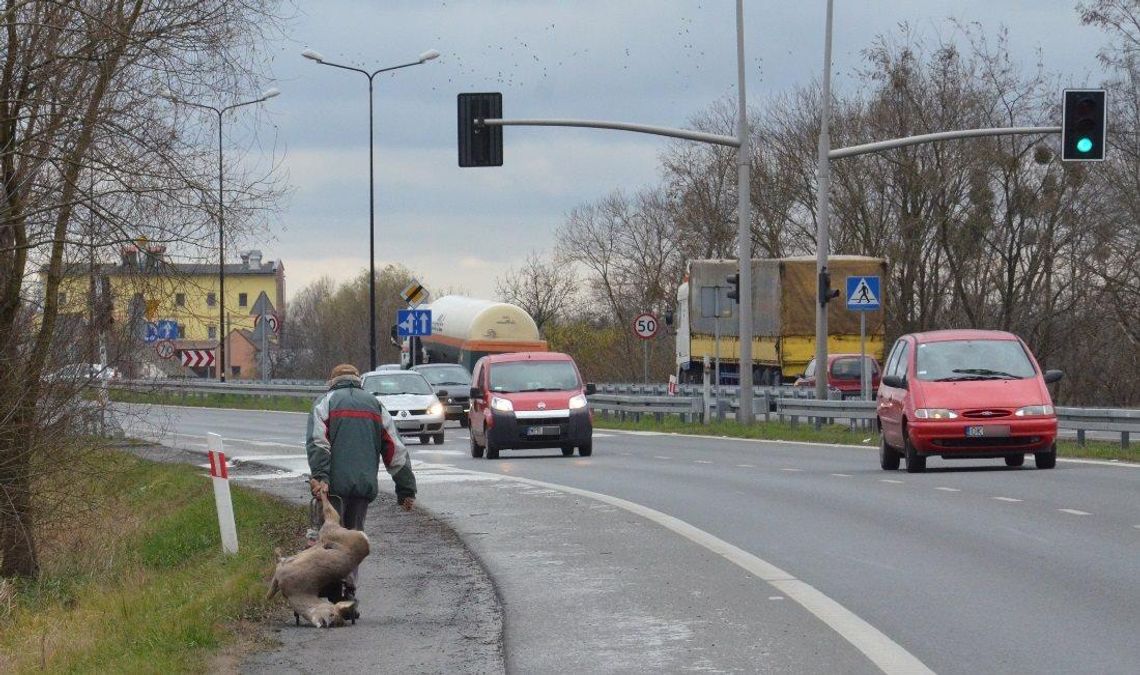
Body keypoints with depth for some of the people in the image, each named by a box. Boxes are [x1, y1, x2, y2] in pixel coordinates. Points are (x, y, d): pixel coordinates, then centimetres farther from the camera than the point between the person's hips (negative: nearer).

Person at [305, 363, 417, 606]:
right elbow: (396, 451, 14)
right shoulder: (375, 405, 20)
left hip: (335, 483, -3)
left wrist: (320, 476, -19)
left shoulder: (326, 402, 10)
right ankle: (349, 590, 5)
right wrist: (406, 490, 15)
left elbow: (318, 443, -9)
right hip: (365, 485, 3)